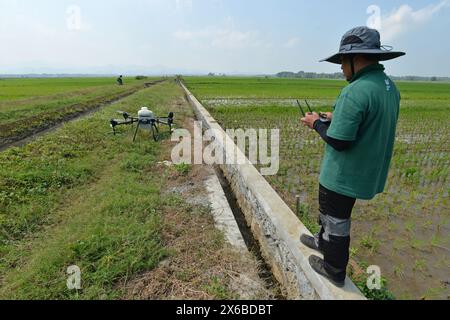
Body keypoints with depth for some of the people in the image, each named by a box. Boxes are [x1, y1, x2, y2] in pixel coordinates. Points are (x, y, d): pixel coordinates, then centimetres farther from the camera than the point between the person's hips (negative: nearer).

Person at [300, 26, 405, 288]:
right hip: (366, 171, 9)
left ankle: (334, 270, 32)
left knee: (337, 219, 11)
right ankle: (323, 241, 50)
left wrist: (317, 123, -9)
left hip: (344, 175, -9)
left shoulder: (355, 92, -26)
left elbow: (338, 141, -27)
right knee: (330, 210, 27)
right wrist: (337, 119, 9)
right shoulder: (390, 87, 3)